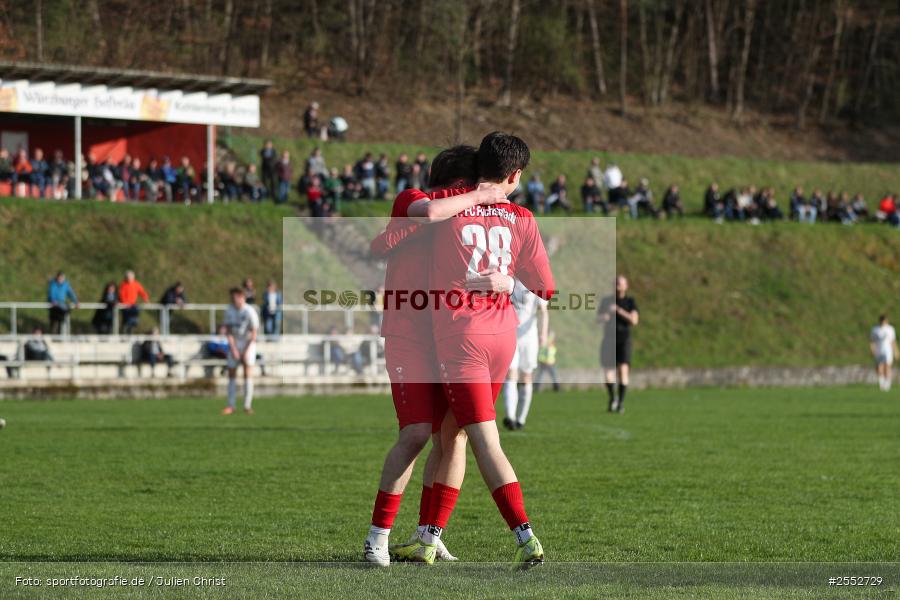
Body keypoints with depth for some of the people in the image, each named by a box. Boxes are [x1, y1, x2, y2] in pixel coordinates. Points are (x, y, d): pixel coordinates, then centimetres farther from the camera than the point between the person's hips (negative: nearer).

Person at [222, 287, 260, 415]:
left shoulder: (250, 311, -15)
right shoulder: (229, 310, -4)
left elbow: (254, 333, -11)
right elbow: (229, 331, -2)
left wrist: (246, 351, -15)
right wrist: (233, 349, -12)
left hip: (248, 343, -4)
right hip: (234, 344, 4)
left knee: (248, 373, -9)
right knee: (231, 373, 2)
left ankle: (247, 406, -6)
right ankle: (231, 405, 8)